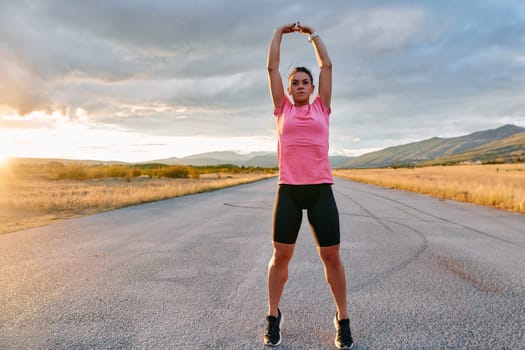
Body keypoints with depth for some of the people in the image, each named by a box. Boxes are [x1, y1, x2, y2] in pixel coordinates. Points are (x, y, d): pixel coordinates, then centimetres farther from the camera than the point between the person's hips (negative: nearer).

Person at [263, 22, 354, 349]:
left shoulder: (322, 108, 14)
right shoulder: (282, 109, 14)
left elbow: (327, 65, 17)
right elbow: (272, 67, 14)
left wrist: (313, 34, 27)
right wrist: (280, 32, 22)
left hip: (320, 189, 0)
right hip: (288, 190, 0)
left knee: (331, 256, 3)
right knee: (280, 255, 4)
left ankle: (343, 319, 21)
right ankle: (273, 316, 24)